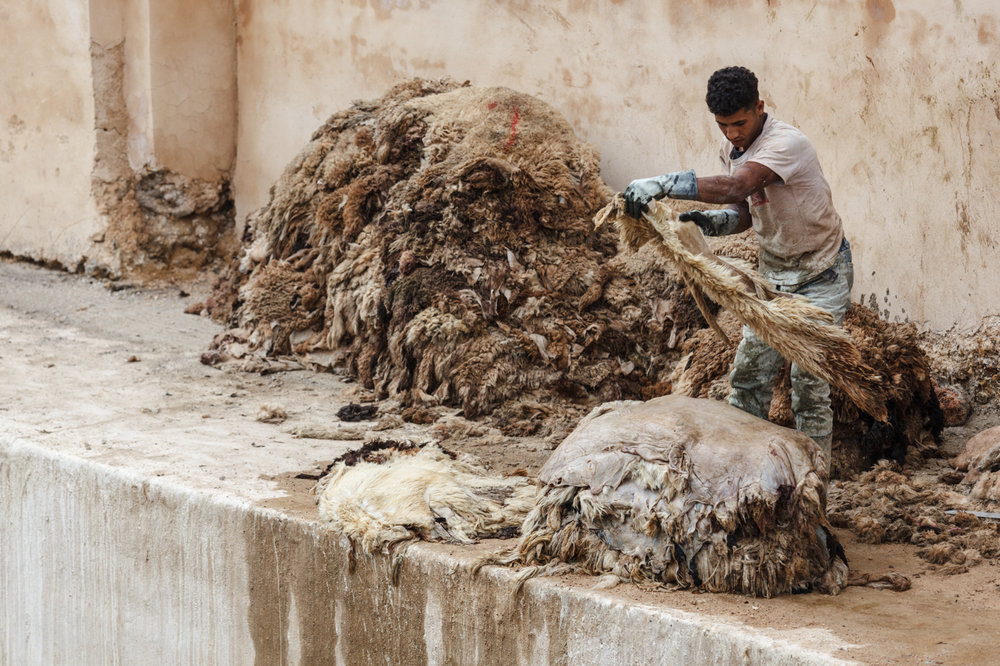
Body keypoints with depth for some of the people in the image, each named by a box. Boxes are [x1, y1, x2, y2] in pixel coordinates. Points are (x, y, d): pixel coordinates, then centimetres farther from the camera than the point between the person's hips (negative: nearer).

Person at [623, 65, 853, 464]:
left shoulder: (786, 143, -28)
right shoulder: (733, 149, -1)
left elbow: (736, 188, -44)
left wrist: (663, 184, -49)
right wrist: (713, 222, -13)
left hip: (822, 274, -8)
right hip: (773, 273, 8)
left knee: (809, 384, -8)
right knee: (749, 374, 4)